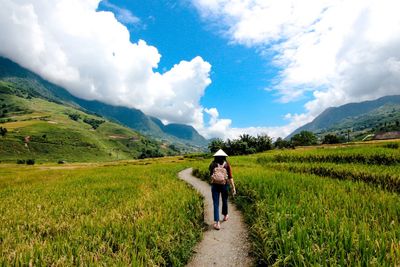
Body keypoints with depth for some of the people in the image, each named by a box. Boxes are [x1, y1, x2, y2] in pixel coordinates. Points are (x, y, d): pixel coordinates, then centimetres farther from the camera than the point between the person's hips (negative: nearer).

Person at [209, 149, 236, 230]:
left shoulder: (212, 164, 1)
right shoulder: (227, 164, -2)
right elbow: (230, 177, -5)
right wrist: (233, 187, -2)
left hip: (215, 185, 0)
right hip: (224, 185, 0)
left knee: (216, 204, 3)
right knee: (225, 201, 22)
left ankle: (217, 222, -4)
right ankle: (225, 216, 44)